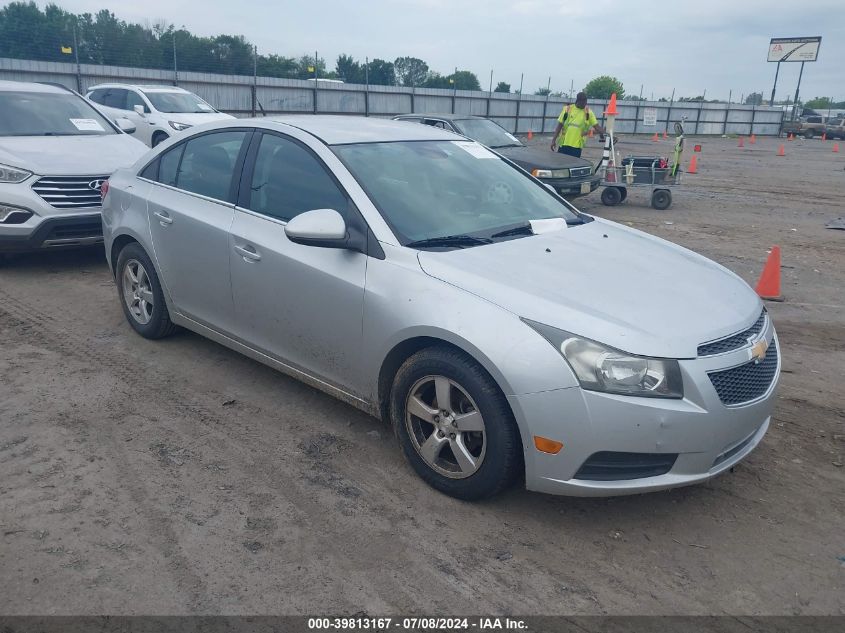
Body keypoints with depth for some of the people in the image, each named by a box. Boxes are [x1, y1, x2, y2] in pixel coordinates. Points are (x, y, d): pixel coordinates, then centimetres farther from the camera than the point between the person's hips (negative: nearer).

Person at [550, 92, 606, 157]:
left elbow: (597, 126, -2)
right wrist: (554, 140, -1)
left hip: (577, 146, 0)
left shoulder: (588, 112, 1)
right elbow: (559, 125, 4)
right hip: (563, 144, 0)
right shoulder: (567, 109, 1)